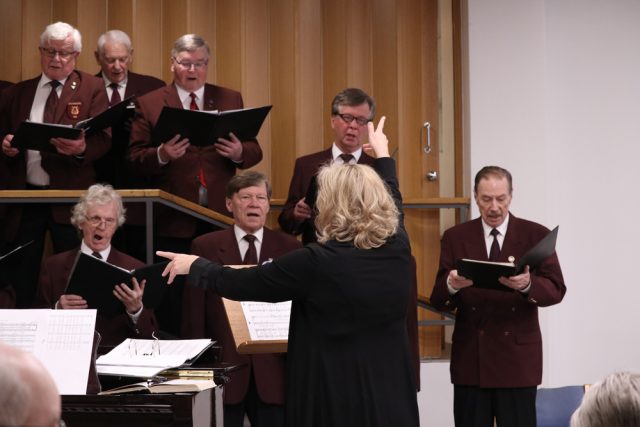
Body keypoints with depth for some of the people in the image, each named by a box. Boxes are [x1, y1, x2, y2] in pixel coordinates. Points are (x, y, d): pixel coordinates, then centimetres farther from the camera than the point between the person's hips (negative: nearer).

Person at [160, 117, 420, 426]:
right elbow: (391, 199, 20)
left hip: (335, 398, -5)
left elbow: (240, 283, -8)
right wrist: (383, 155, 38)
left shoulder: (317, 261, -19)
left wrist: (195, 266, 10)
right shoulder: (398, 248, -4)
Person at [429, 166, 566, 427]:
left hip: (518, 357, -1)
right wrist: (451, 285, -23)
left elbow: (556, 290, -8)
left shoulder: (536, 235, 3)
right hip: (470, 357, 1)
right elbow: (438, 302, 1)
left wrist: (527, 285, -30)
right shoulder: (455, 238, 6)